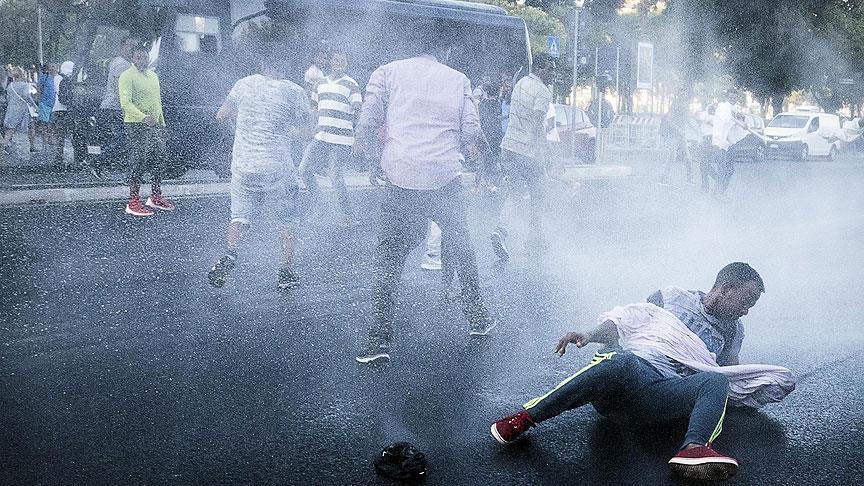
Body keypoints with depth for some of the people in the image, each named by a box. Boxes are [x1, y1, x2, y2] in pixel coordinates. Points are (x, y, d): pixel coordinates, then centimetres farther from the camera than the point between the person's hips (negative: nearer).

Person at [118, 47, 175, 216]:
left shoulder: (153, 76, 17)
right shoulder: (127, 76, -9)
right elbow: (126, 102, -21)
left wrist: (162, 122, 20)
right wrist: (143, 117, -34)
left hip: (155, 125, 8)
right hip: (136, 126, -8)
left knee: (160, 159, 11)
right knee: (138, 162, -9)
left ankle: (155, 197, 24)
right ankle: (133, 203, -5)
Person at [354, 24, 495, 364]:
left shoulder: (387, 73, 6)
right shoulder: (458, 79, 9)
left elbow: (367, 123, -2)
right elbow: (471, 132, 4)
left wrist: (365, 153, 16)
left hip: (402, 180, -1)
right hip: (446, 180, 2)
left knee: (387, 259, 4)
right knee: (461, 250, 21)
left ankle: (379, 339, -2)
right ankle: (477, 320, 31)